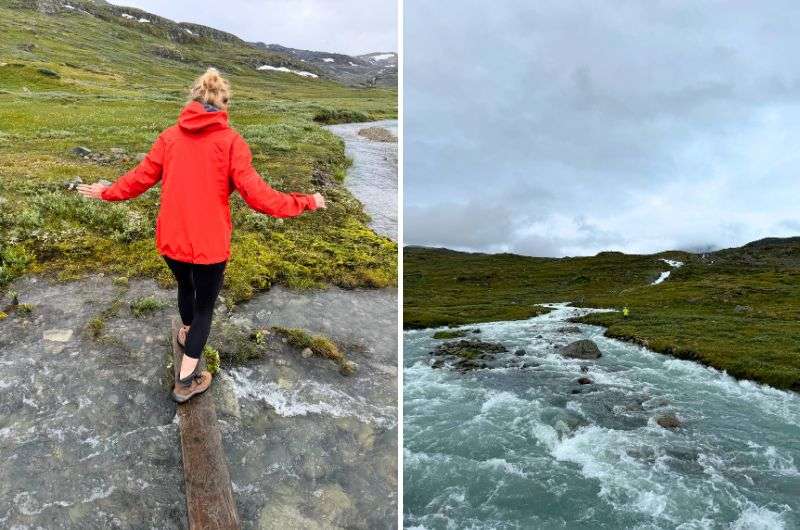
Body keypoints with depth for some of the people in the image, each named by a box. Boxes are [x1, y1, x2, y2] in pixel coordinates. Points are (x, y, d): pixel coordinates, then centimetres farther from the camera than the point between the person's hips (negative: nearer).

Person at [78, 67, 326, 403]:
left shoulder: (170, 136, 0)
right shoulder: (231, 141, -11)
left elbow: (140, 178, 7)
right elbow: (255, 194, -17)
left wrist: (106, 193, 25)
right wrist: (305, 202, -8)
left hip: (171, 239, 4)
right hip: (210, 243, -4)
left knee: (185, 286, 31)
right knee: (205, 305, 14)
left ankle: (187, 332, 59)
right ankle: (187, 380, 22)